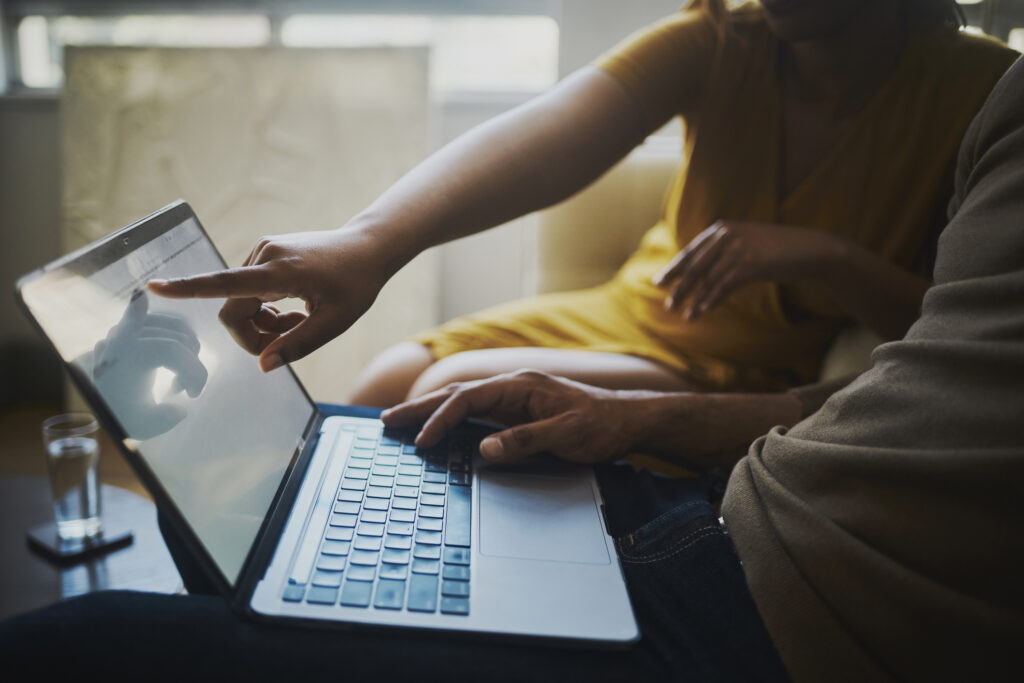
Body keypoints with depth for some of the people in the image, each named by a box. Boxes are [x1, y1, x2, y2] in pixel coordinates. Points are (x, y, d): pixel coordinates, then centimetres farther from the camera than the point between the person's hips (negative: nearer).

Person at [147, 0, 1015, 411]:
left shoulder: (984, 90, -13)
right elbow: (546, 138, -27)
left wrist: (824, 258, -31)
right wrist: (370, 241, -44)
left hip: (769, 383, -3)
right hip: (633, 310, 4)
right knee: (388, 384, -9)